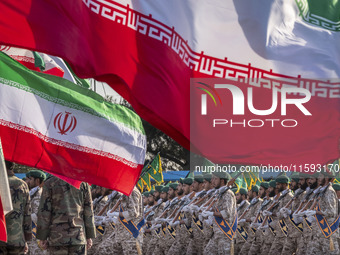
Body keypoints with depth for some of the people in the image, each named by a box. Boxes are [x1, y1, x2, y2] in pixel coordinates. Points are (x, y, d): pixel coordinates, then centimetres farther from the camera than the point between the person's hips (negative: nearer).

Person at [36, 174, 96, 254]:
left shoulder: (50, 183, -1)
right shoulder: (83, 182, 4)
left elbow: (44, 212, -3)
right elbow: (88, 212, 5)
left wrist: (42, 237, 0)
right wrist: (89, 236, 10)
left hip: (57, 237, -1)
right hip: (78, 237, 1)